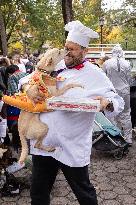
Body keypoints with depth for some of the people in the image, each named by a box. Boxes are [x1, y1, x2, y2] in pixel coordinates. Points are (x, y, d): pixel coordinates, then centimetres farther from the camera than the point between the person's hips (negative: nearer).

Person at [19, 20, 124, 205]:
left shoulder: (95, 75, -4)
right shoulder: (55, 67, 5)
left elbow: (118, 102, -3)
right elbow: (26, 79, 12)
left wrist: (106, 103, -26)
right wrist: (28, 88, -12)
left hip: (72, 147, -4)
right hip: (43, 141, 4)